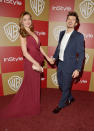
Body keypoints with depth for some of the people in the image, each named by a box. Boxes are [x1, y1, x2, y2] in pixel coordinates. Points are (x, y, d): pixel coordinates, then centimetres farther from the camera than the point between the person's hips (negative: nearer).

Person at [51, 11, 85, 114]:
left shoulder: (79, 36, -12)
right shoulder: (62, 33, 6)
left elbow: (81, 54, -12)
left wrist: (78, 69, -17)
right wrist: (54, 57, 5)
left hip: (69, 66, -6)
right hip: (60, 63, 7)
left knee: (66, 87, 10)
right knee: (61, 84, 20)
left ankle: (61, 105, 34)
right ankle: (70, 98, 47)